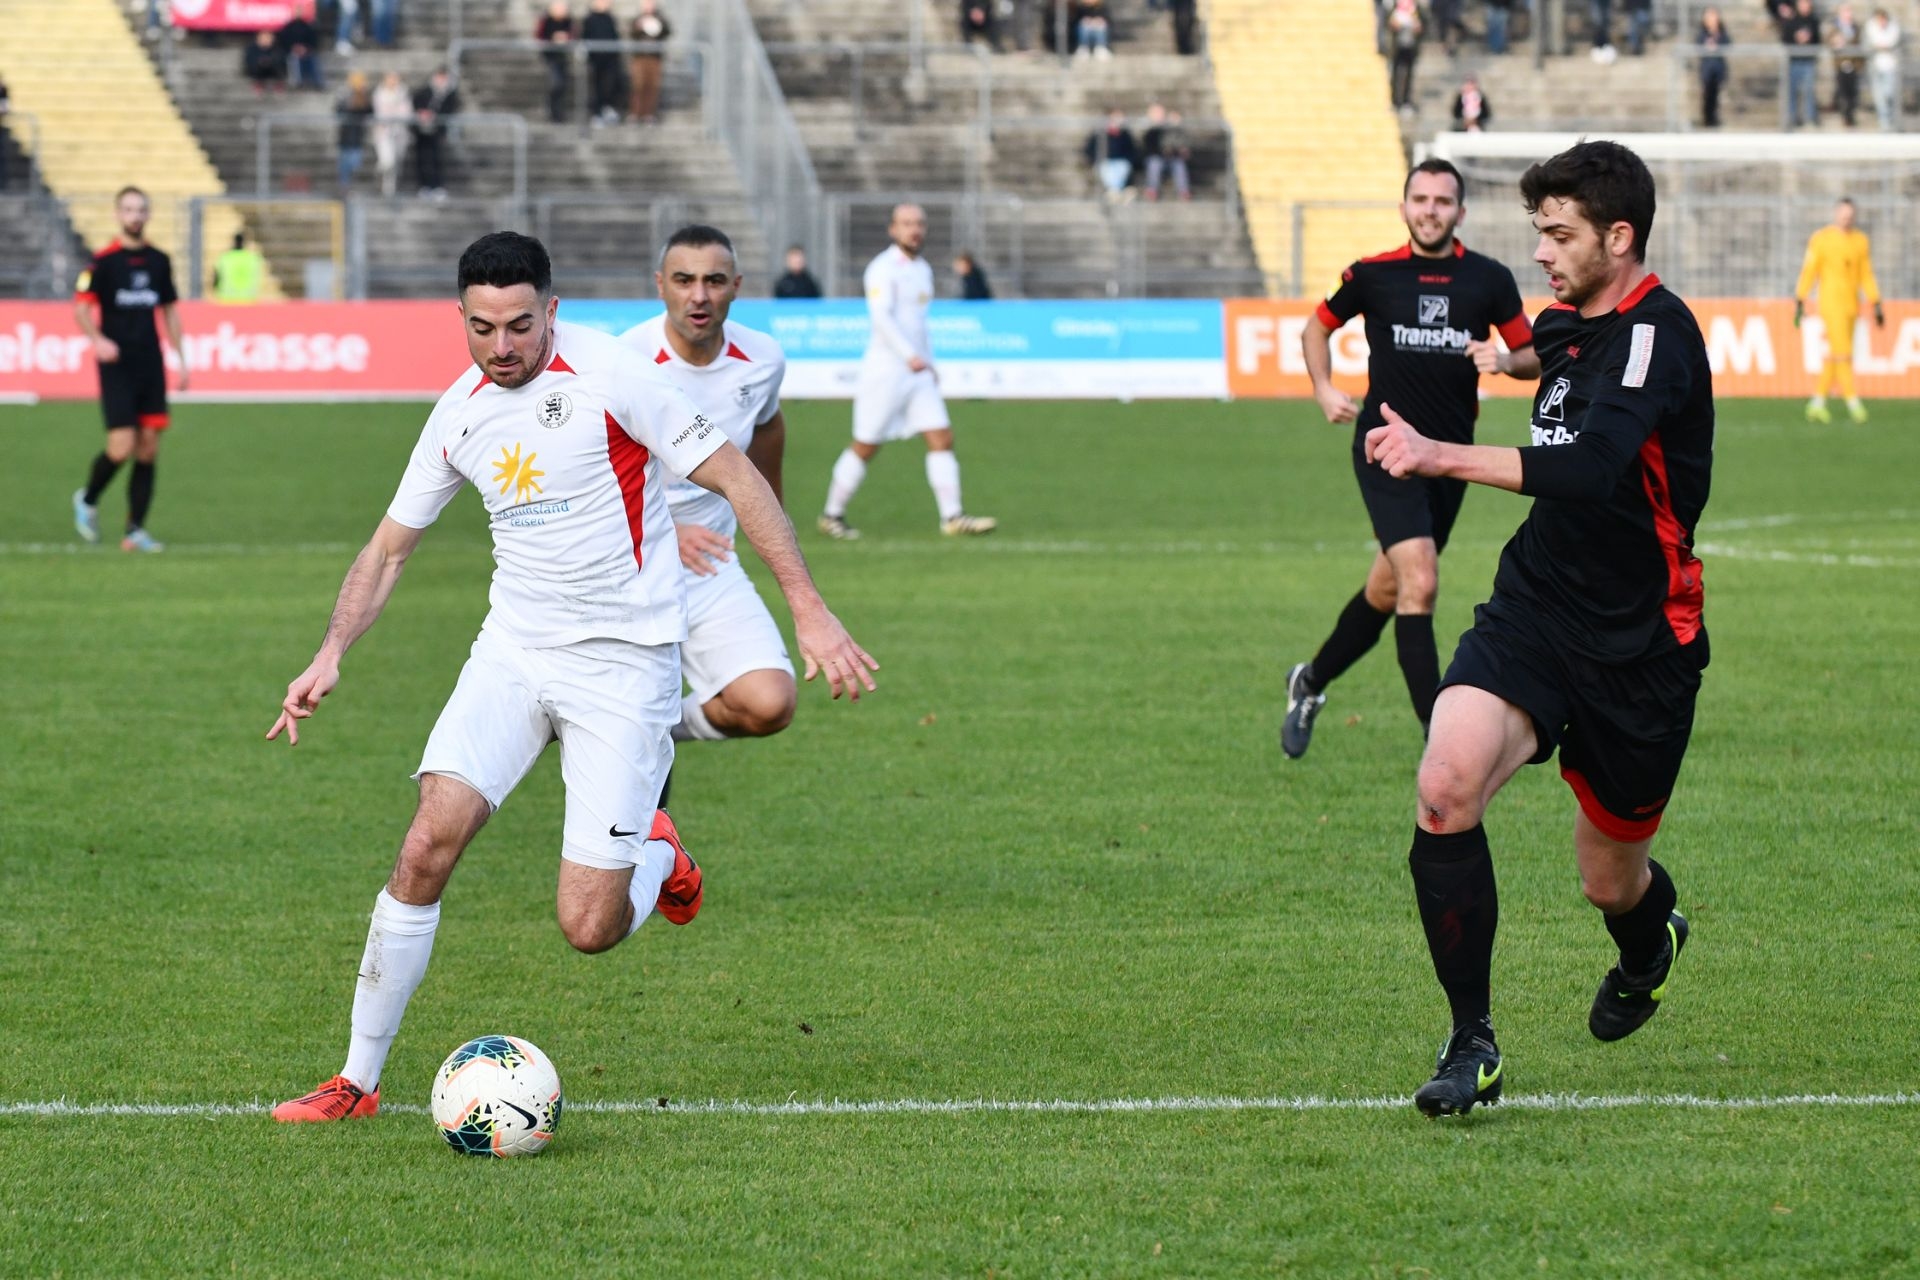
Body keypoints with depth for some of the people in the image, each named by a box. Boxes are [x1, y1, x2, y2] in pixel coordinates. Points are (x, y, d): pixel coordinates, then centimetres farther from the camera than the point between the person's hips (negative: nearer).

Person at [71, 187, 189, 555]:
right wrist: (98, 340, -24)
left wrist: (182, 361, 14)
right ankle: (87, 500, 16)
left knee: (149, 448, 0)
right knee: (122, 447, -12)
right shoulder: (104, 261, -5)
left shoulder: (159, 261, 10)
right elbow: (81, 307, -6)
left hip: (151, 365, 5)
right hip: (117, 368, -5)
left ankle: (135, 530, 5)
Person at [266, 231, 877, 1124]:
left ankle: (655, 852, 28)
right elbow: (389, 547, 16)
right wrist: (330, 655, 1)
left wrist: (809, 612, -15)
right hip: (512, 651, 5)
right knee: (428, 845, -14)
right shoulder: (460, 413, 5)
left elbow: (734, 477, -10)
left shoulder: (608, 376, -13)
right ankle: (357, 1082, -3)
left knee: (589, 929, -9)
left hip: (624, 663, -5)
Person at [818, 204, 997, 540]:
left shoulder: (922, 269, 15)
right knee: (865, 447, -1)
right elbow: (881, 316, -24)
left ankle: (952, 517, -5)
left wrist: (930, 362, 25)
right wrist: (909, 355, -35)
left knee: (942, 439, -4)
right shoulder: (883, 269, -11)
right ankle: (832, 515, 13)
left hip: (918, 373, 7)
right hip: (884, 370, -7)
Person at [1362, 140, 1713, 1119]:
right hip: (1532, 610, 6)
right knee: (1447, 786, -22)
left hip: (1636, 645, -5)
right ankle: (1472, 1043, -13)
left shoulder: (1656, 333, -18)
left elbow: (1592, 466, -34)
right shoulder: (1560, 329, 8)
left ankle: (1650, 937, 50)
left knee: (1611, 883, 9)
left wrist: (1440, 457, -36)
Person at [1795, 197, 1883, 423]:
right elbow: (1809, 271, -5)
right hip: (1830, 301, -6)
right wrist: (1799, 301, -9)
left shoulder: (1860, 241, 9)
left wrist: (1876, 304, 7)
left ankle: (1817, 403, 13)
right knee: (1842, 351, -12)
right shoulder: (1821, 239, -6)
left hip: (1851, 305, 6)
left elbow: (1866, 275, 12)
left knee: (1835, 356, 6)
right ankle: (1853, 402, -10)